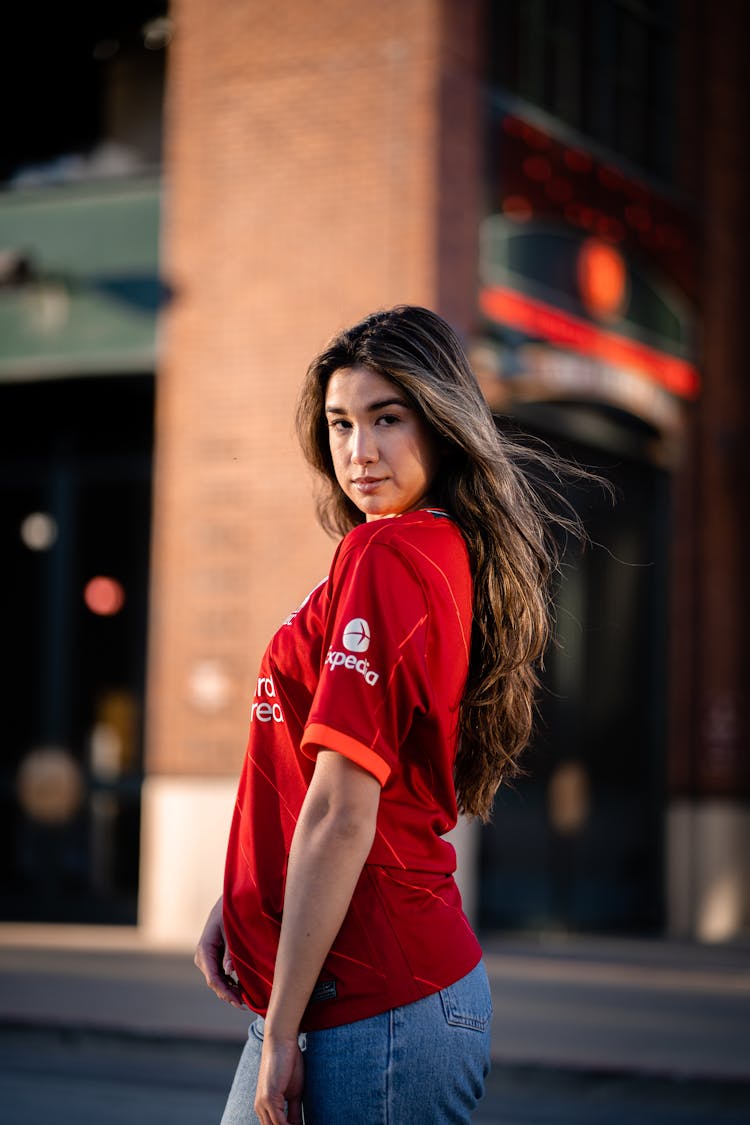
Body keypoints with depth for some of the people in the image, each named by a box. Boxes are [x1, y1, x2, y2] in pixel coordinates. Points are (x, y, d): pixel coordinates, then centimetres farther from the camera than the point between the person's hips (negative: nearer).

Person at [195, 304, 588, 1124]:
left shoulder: (383, 558, -18)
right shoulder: (450, 555, 10)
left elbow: (341, 818, -21)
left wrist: (281, 1032, -17)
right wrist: (233, 906, 10)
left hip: (374, 1009, -9)